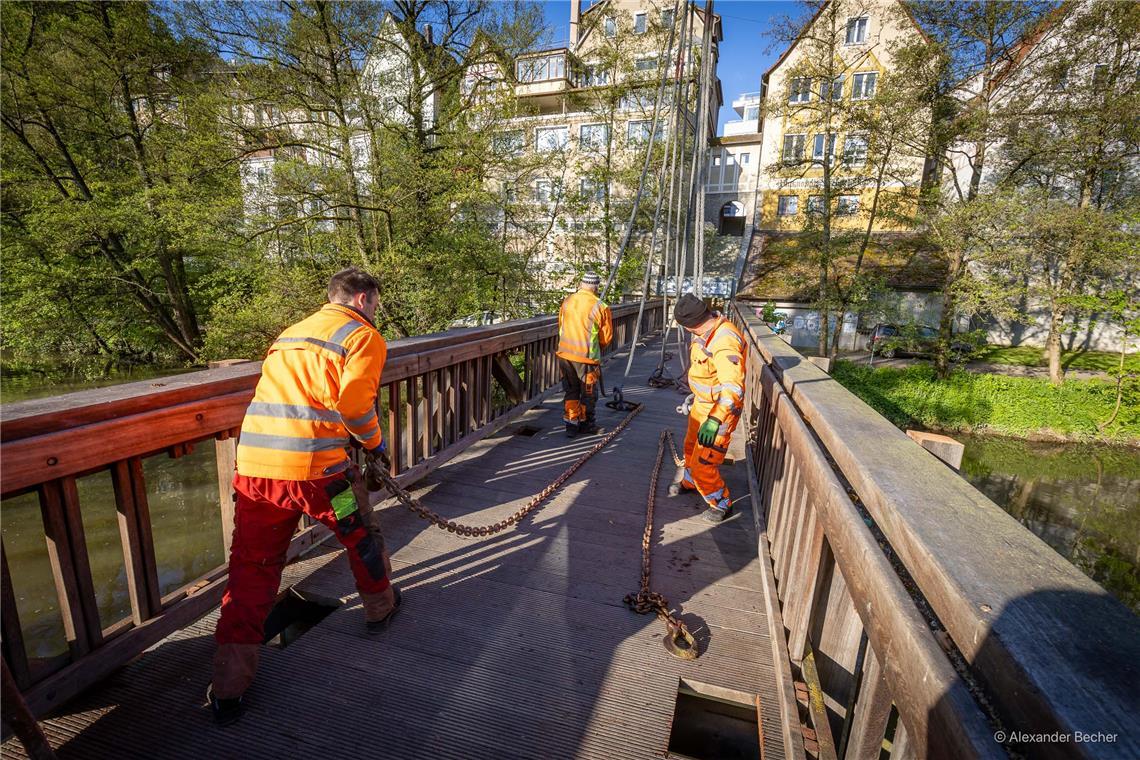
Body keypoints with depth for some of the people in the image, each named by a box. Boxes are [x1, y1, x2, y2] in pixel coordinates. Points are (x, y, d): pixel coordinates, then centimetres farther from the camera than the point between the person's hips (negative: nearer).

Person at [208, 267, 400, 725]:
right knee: (360, 535, 20)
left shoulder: (290, 333, 24)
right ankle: (380, 606, 42)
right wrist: (375, 443, 7)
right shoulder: (364, 335, 1)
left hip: (253, 462, 6)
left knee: (251, 567, 15)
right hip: (316, 466, -6)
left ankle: (229, 689, 22)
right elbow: (354, 403, -11)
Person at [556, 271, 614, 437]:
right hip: (587, 357, -4)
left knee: (571, 391, 18)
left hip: (564, 354, 4)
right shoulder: (601, 307, -12)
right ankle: (585, 423, 29)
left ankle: (571, 424, 20)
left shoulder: (567, 301, 1)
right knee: (588, 393, 15)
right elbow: (607, 338, -4)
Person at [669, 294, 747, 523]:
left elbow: (733, 386, -43)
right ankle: (689, 482, 54)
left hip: (720, 410, -10)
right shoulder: (707, 331, 0)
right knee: (691, 447, 28)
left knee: (703, 464, -3)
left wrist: (715, 420, -53)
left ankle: (722, 504, 23)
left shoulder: (725, 341, -33)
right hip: (701, 403, 10)